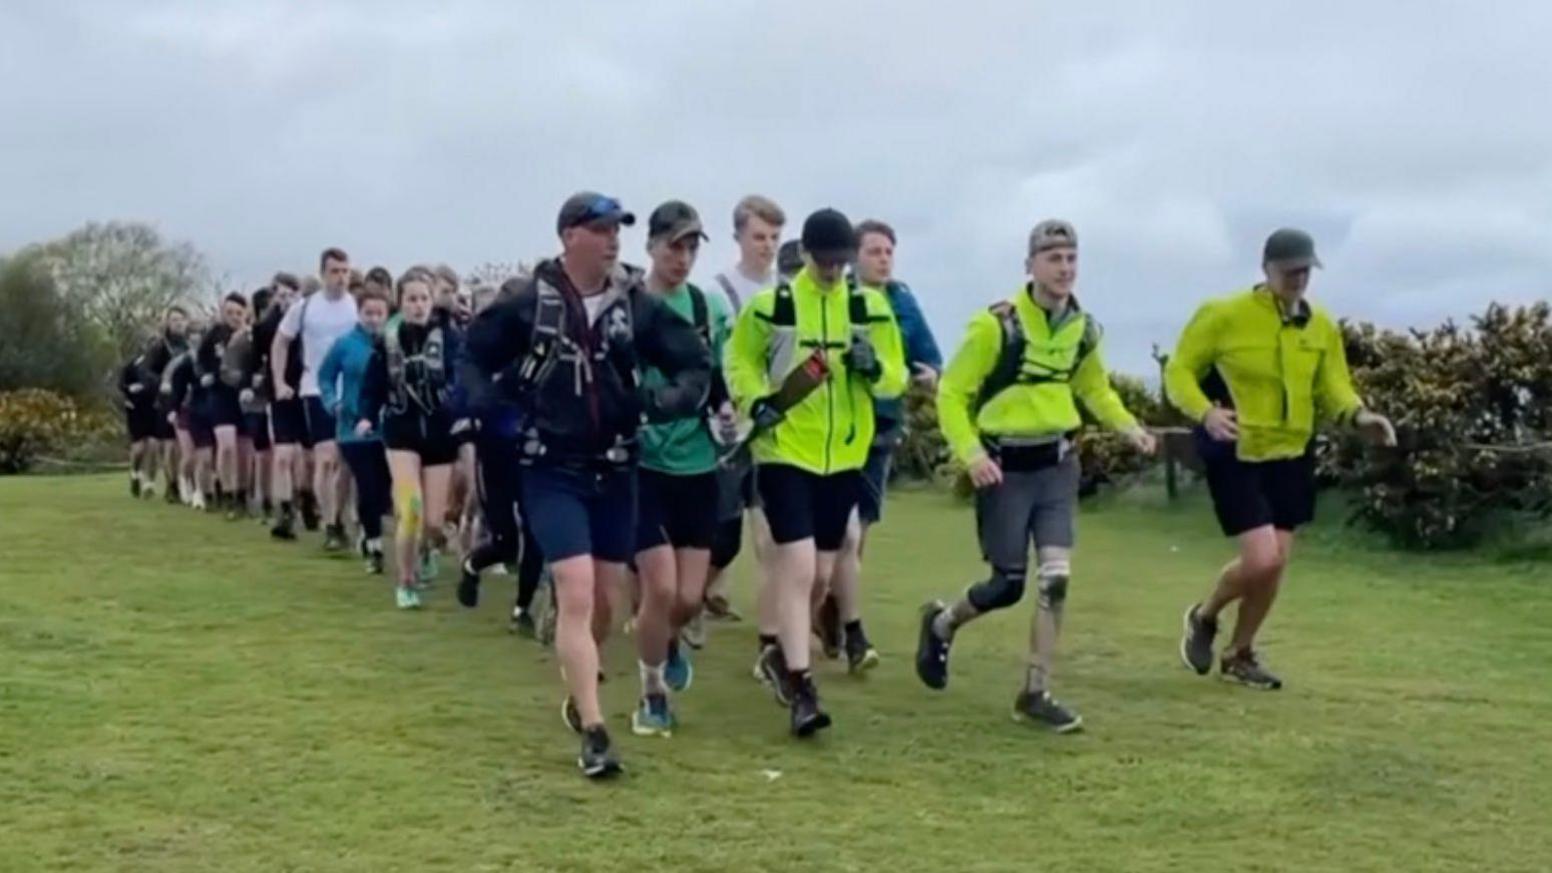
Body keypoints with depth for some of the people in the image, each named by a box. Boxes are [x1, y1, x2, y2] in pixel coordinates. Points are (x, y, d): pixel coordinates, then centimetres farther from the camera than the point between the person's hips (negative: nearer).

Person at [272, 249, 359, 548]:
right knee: (325, 458, -9)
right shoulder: (305, 307, -2)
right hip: (317, 391, -1)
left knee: (344, 460, 10)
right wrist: (279, 382, 2)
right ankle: (330, 526, -5)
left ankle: (336, 520, 23)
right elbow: (280, 343, 9)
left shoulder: (359, 307, -3)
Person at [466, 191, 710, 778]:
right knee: (576, 595, -13)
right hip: (552, 471, -3)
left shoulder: (636, 304, -2)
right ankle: (593, 734, -10)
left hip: (615, 471, 4)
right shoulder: (526, 300, -7)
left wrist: (660, 402, -15)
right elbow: (474, 356, 6)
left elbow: (696, 365, 2)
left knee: (605, 599, 13)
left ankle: (580, 698, 38)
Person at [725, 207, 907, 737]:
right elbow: (739, 360, 6)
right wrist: (754, 401, -13)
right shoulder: (770, 304, -5)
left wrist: (875, 368, -17)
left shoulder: (871, 307, 2)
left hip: (843, 458, 4)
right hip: (785, 453, -4)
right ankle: (801, 688, -9)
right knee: (798, 566, -13)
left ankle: (782, 653, 37)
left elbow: (896, 379, 6)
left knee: (820, 573, 13)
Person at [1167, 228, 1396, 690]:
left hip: (1290, 457, 5)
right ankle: (1203, 617, 16)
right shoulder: (1224, 315, -12)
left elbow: (1333, 388, 6)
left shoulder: (1321, 326, 3)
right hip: (1236, 454, -5)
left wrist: (1360, 416, -16)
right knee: (1261, 558, -15)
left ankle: (1240, 654, 27)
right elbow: (1179, 372, -7)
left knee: (1276, 563, 6)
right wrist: (1206, 412, -26)